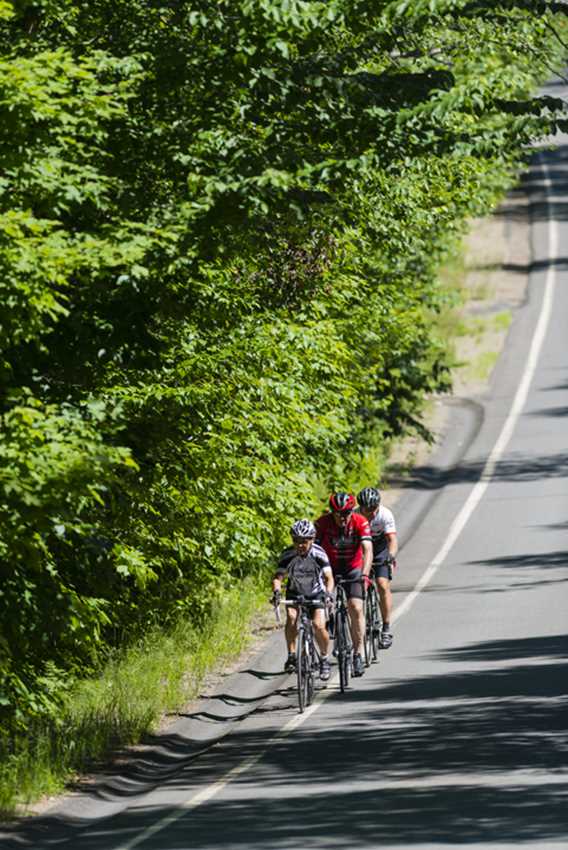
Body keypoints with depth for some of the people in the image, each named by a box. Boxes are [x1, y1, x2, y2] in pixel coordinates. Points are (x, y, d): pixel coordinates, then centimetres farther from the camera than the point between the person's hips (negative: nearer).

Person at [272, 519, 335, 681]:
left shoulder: (318, 554, -21)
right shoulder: (287, 555, -18)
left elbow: (329, 578, -21)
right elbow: (278, 576, -21)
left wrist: (328, 594, -39)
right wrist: (276, 591, -41)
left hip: (316, 594, -1)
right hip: (295, 593, 1)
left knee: (319, 626, -19)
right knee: (291, 618, -28)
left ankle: (324, 658, 6)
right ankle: (291, 655, -14)